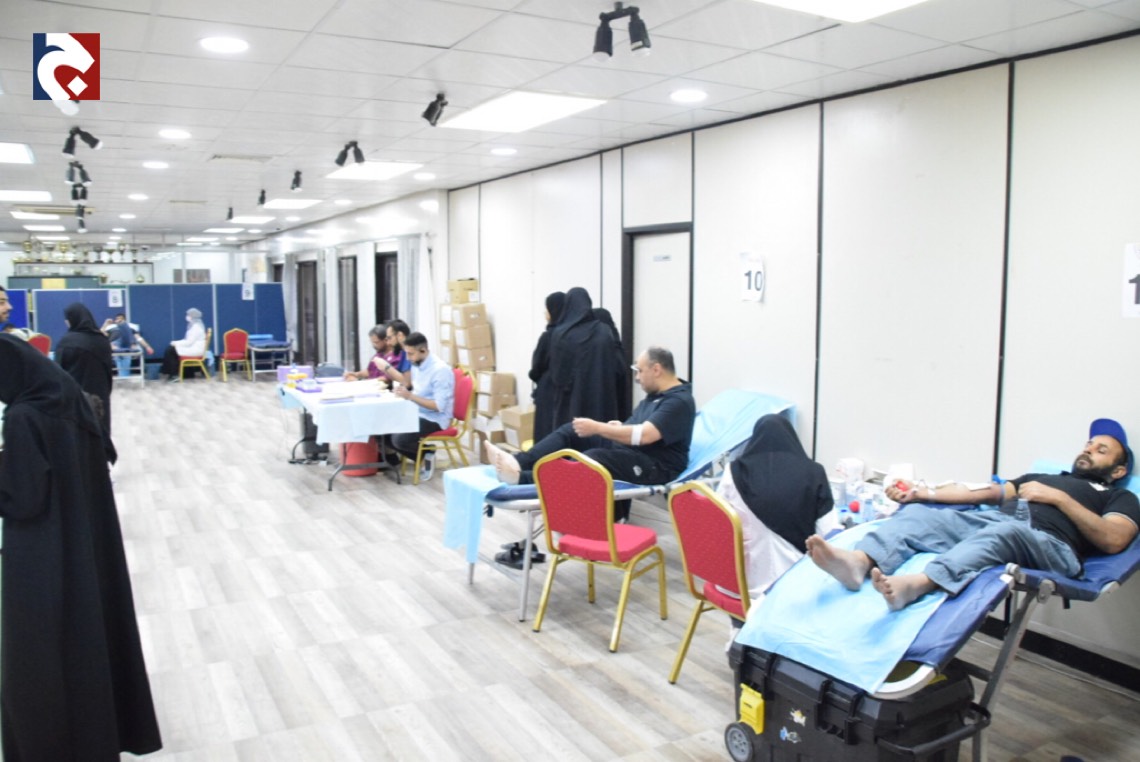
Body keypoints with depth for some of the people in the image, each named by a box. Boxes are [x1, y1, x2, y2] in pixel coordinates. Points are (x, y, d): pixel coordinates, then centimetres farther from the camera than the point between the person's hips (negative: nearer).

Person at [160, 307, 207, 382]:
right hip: (192, 347, 10)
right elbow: (188, 340, 18)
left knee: (170, 350, -12)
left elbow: (189, 342, -20)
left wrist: (176, 343, -10)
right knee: (169, 349, 2)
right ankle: (171, 372, -1)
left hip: (195, 349, -10)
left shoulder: (196, 327, -18)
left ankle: (174, 375, -4)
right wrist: (177, 342, 6)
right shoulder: (193, 325, 14)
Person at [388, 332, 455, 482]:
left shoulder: (440, 370, -21)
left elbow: (439, 406, -24)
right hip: (417, 413, 9)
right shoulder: (416, 365, 5)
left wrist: (410, 396, -26)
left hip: (435, 419, -9)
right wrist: (403, 390, -6)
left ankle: (427, 455, 3)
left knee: (399, 439, -26)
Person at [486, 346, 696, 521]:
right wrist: (620, 427, 0)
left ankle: (522, 478, -42)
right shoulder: (654, 395, 16)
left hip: (655, 466, -10)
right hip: (628, 450, 10)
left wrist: (597, 428, -23)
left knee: (594, 458, -33)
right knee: (571, 431, -3)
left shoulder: (680, 402, -15)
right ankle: (518, 462, -19)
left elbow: (644, 435, -27)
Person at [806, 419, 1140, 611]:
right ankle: (857, 562, -51)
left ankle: (913, 585, -66)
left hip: (1050, 544, -5)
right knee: (918, 514, -21)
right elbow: (988, 492, 26)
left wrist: (1059, 497, 0)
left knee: (1004, 531, -40)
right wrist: (923, 492, 13)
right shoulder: (1041, 477, 40)